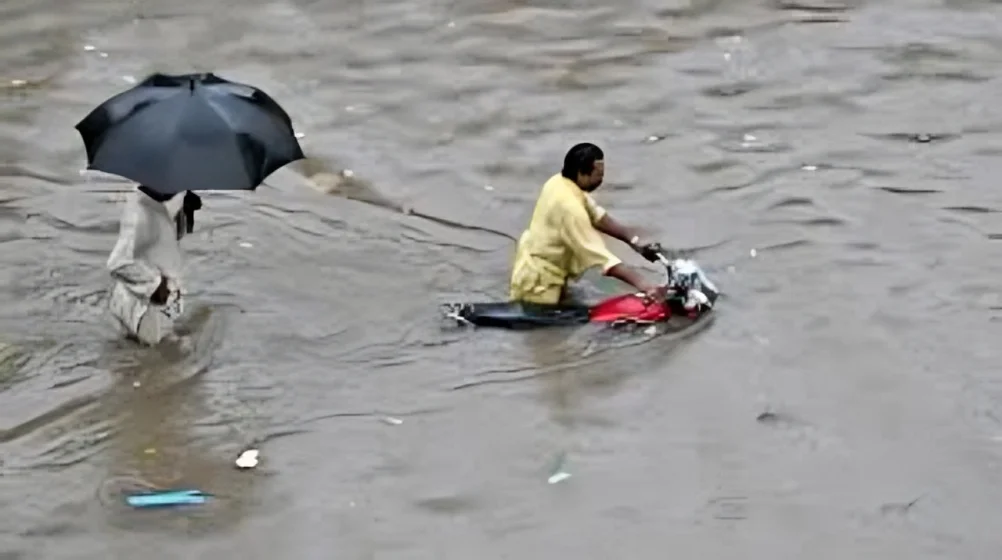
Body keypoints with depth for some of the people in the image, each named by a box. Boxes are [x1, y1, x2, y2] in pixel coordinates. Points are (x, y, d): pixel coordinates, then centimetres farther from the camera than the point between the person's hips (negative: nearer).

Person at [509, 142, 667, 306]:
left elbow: (598, 217, 3)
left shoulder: (559, 182, -2)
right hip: (539, 286, -9)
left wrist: (634, 241, -8)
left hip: (532, 265, 9)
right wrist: (641, 283, -37)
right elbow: (599, 256, -33)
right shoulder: (568, 205, -28)